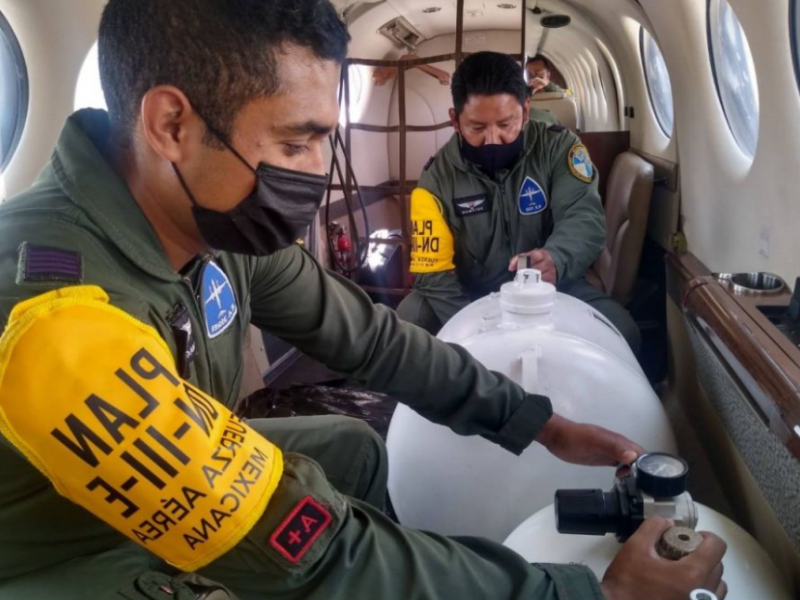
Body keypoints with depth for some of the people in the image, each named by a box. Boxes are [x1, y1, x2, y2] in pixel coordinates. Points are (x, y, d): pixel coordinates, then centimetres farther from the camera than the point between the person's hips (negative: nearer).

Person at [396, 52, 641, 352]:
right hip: (472, 301, 1)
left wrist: (556, 260, -44)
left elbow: (584, 216, -20)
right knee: (407, 321, -25)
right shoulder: (436, 179, -8)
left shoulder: (558, 147, -7)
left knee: (621, 330, -26)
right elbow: (434, 273, -9)